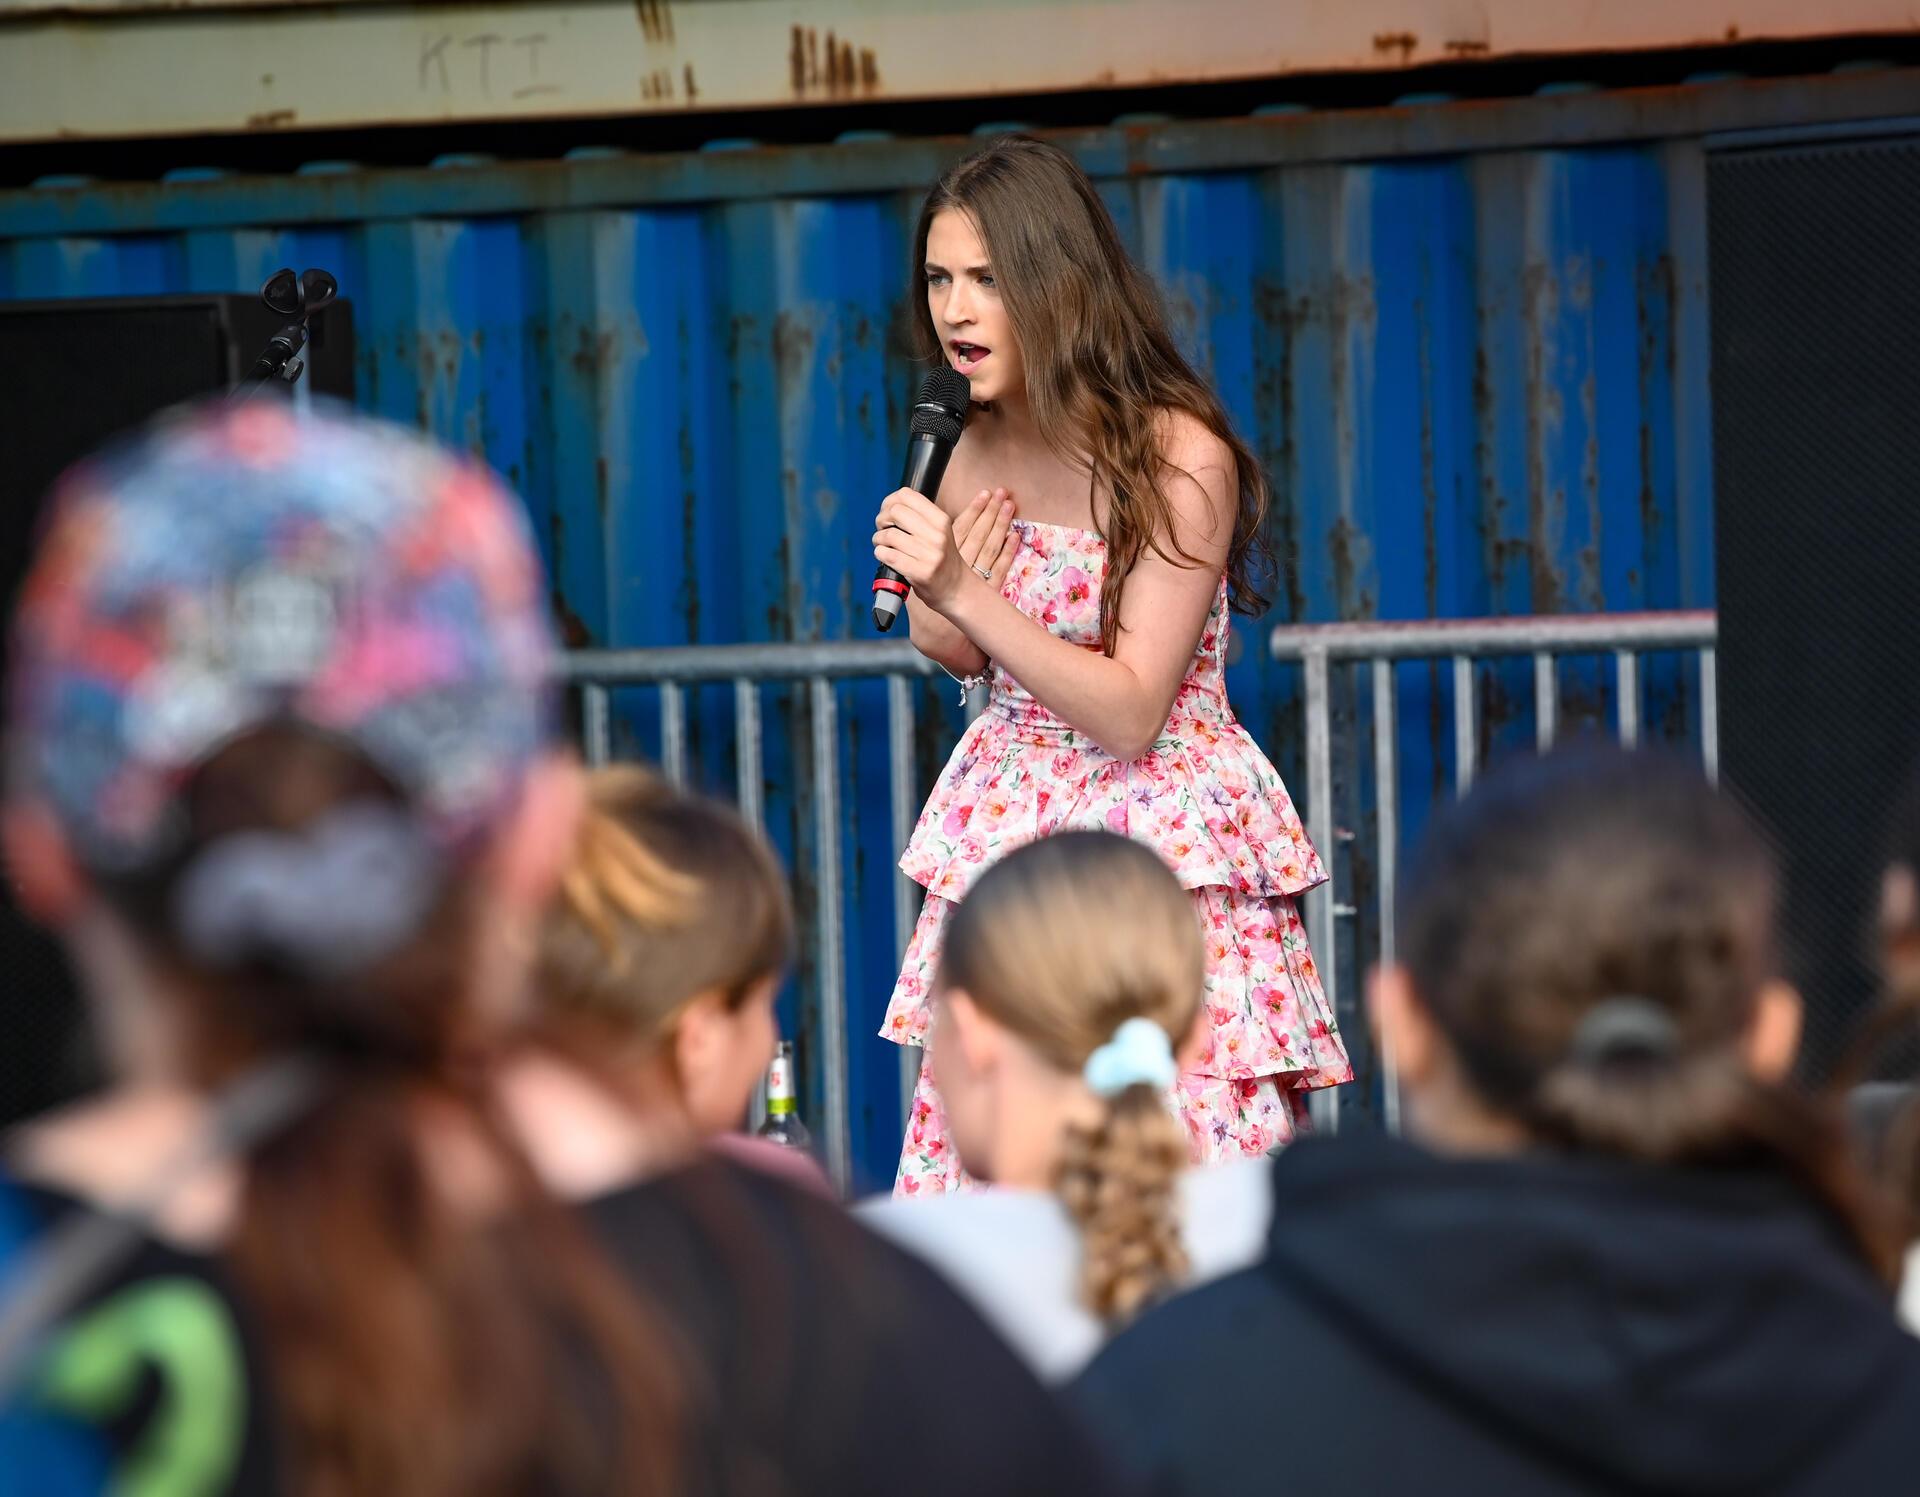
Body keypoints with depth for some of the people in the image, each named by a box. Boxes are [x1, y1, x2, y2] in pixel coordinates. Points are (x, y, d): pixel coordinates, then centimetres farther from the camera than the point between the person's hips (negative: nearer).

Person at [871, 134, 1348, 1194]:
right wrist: (926, 596, -3)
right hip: (1009, 831, 5)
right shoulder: (977, 449, 5)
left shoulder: (1181, 458, -14)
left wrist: (967, 592, -23)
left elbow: (1131, 713, -17)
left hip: (1163, 844, -5)